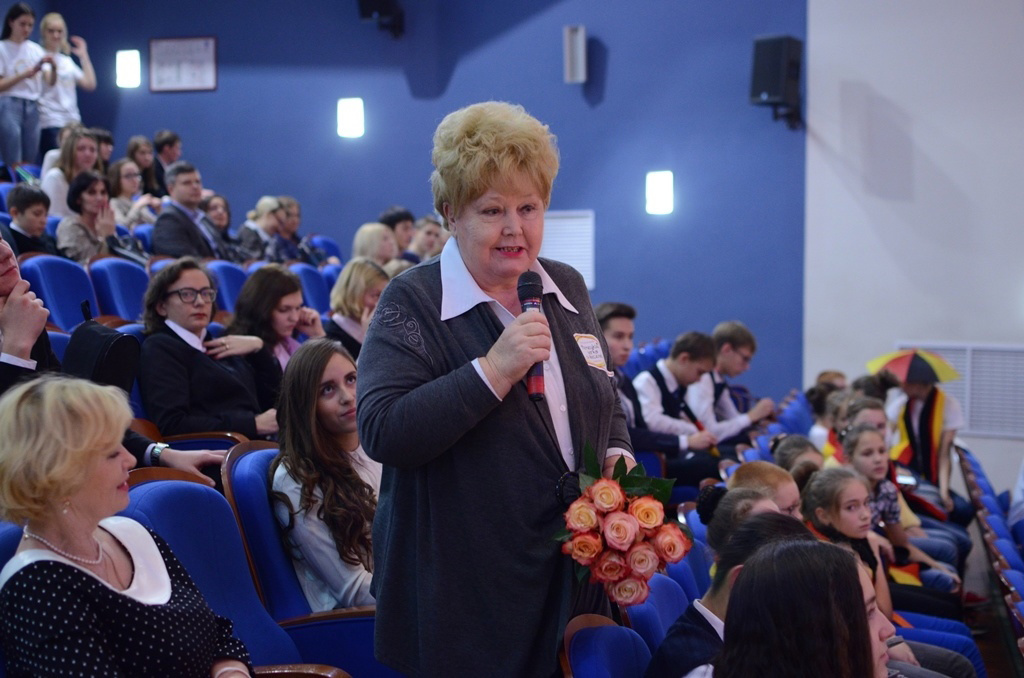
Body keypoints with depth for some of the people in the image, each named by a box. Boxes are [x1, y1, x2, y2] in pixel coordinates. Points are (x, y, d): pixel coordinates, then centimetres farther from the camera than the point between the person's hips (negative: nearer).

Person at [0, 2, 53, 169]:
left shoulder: (36, 49, 12)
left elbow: (50, 81, 3)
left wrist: (53, 68, -17)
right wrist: (26, 74, -16)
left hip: (32, 107, 4)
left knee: (30, 163, 2)